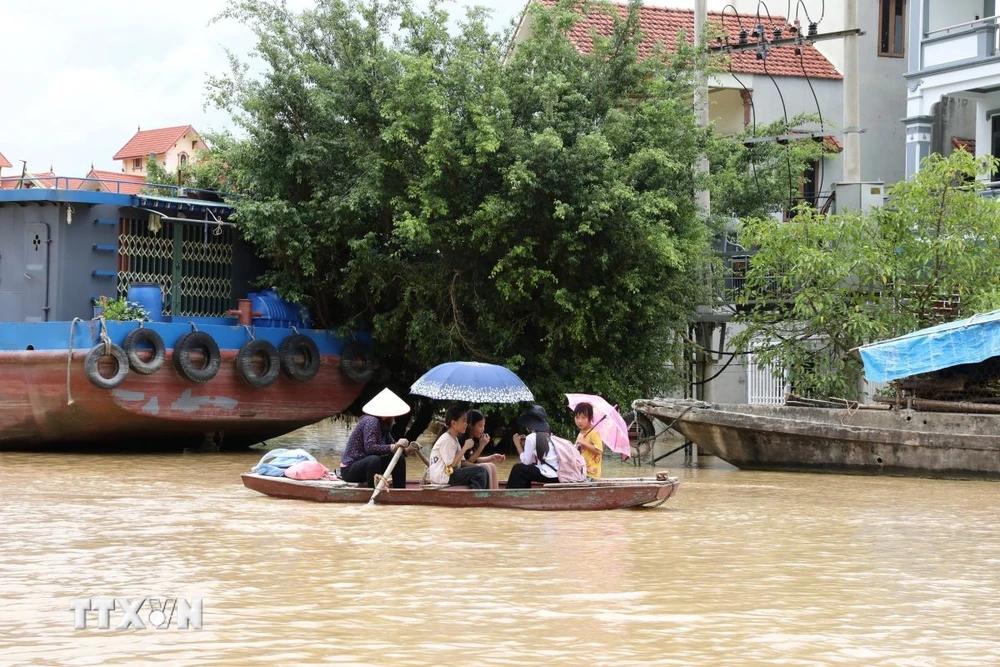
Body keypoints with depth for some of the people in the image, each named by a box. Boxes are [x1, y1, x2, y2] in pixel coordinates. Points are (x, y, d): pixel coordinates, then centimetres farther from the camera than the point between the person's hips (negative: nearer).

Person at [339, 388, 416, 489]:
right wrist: (393, 447, -36)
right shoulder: (371, 421, -20)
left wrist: (406, 450, -5)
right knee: (374, 460, -37)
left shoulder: (384, 426, 8)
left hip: (366, 465, 10)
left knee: (399, 459, 4)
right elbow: (369, 447, -31)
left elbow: (391, 444, 13)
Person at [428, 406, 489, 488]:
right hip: (443, 476, -10)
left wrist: (477, 467, -2)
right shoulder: (446, 439, -14)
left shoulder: (454, 439, 16)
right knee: (481, 471, -18)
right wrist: (465, 447, -15)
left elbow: (461, 462, 14)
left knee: (484, 474, 7)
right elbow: (451, 464, -20)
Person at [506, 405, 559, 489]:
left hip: (549, 476, -8)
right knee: (525, 470, 23)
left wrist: (518, 444, 6)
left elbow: (526, 461, -4)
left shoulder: (531, 437, -7)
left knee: (517, 469, 7)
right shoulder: (550, 436, 16)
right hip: (558, 475, 8)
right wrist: (525, 444, 20)